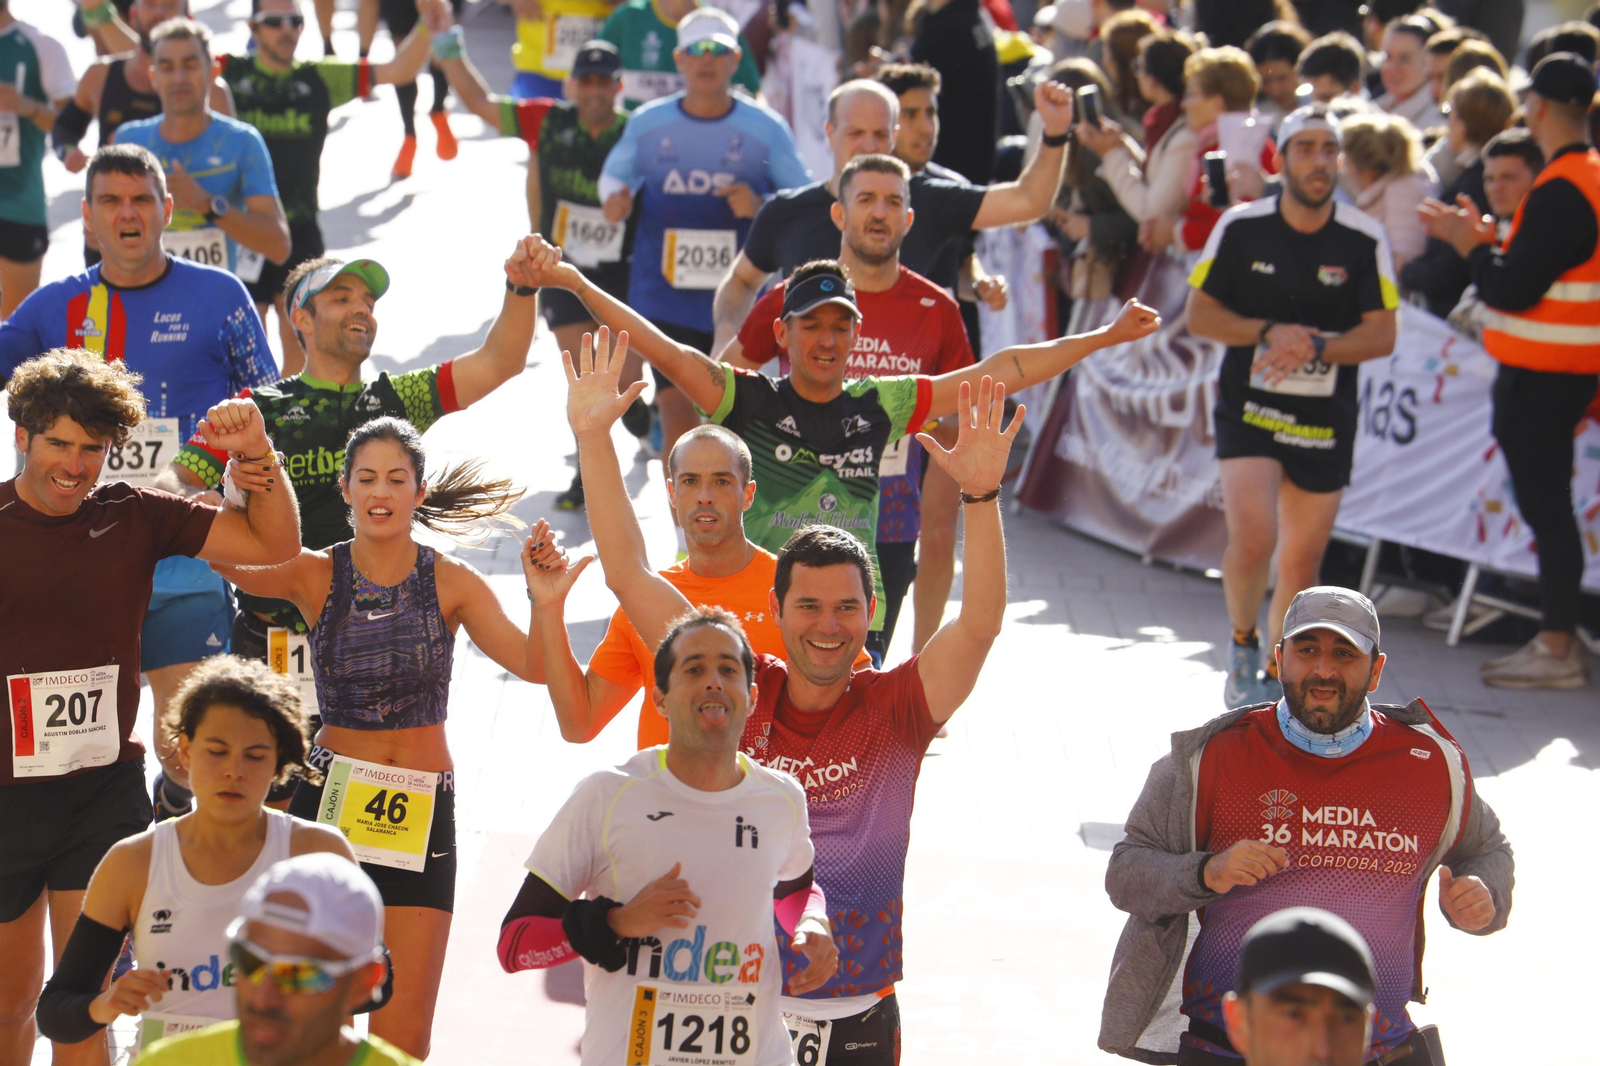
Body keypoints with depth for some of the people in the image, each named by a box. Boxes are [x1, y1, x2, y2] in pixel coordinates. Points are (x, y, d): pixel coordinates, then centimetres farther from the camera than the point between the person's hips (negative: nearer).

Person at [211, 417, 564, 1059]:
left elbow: (534, 667, -10)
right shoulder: (313, 575, -1)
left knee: (405, 1030, 0)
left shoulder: (452, 584, 1)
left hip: (422, 811, 1)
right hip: (329, 797, 0)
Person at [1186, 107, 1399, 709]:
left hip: (1326, 420, 2)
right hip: (1249, 409, -1)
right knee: (1252, 540, -20)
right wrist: (1271, 332, -15)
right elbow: (1199, 315, 1)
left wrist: (1315, 346, -20)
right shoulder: (1240, 228, -3)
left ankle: (1277, 677, 29)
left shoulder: (1365, 241, -3)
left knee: (1301, 564, 7)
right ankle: (1243, 647, 8)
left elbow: (1381, 336, -3)